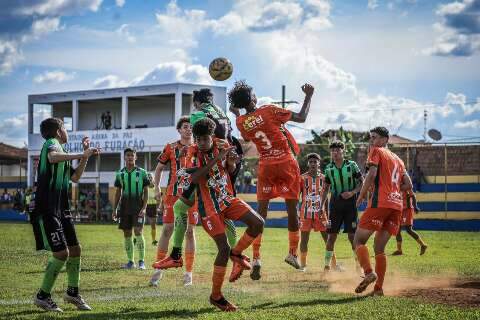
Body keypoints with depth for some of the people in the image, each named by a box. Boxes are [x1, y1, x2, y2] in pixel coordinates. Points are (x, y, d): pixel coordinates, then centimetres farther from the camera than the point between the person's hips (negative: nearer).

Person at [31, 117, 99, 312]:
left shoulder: (62, 151, 20)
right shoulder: (52, 143, -8)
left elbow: (75, 177, 27)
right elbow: (52, 157, -34)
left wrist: (85, 154, 19)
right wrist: (81, 155, -32)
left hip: (61, 209, 10)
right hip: (47, 210, -10)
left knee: (75, 250, 11)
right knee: (61, 253, -12)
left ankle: (72, 293, 26)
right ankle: (43, 296, 0)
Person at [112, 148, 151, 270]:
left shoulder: (141, 172, 0)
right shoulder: (120, 174, 10)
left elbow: (146, 191, 0)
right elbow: (118, 192, 15)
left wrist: (144, 207, -10)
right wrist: (114, 209, 9)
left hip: (138, 207, -4)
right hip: (124, 207, 4)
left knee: (138, 232, -13)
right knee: (127, 234, 5)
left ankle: (141, 261, -10)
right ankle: (130, 261, 13)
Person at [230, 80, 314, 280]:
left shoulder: (241, 122, -2)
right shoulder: (269, 111, -12)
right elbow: (301, 118, -8)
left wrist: (237, 115, 30)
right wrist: (308, 96, 5)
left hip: (266, 166, 2)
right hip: (287, 163, -2)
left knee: (261, 212, 3)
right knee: (292, 209, 9)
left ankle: (256, 259, -7)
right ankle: (292, 253, 17)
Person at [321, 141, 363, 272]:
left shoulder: (351, 165, -2)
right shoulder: (329, 168, 5)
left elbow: (362, 182, 0)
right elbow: (326, 188, 13)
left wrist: (352, 192, -16)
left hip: (350, 202, -2)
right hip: (335, 203, 2)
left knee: (352, 235, -4)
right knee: (331, 235, 2)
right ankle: (327, 264, 8)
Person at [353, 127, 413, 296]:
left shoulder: (376, 151, 5)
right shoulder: (397, 159, 26)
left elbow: (372, 174, -10)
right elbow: (408, 185, 22)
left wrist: (361, 195, -1)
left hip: (380, 203, -7)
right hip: (397, 204, 7)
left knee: (359, 240, -4)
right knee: (379, 248, 11)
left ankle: (369, 272, -26)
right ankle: (378, 288, 4)